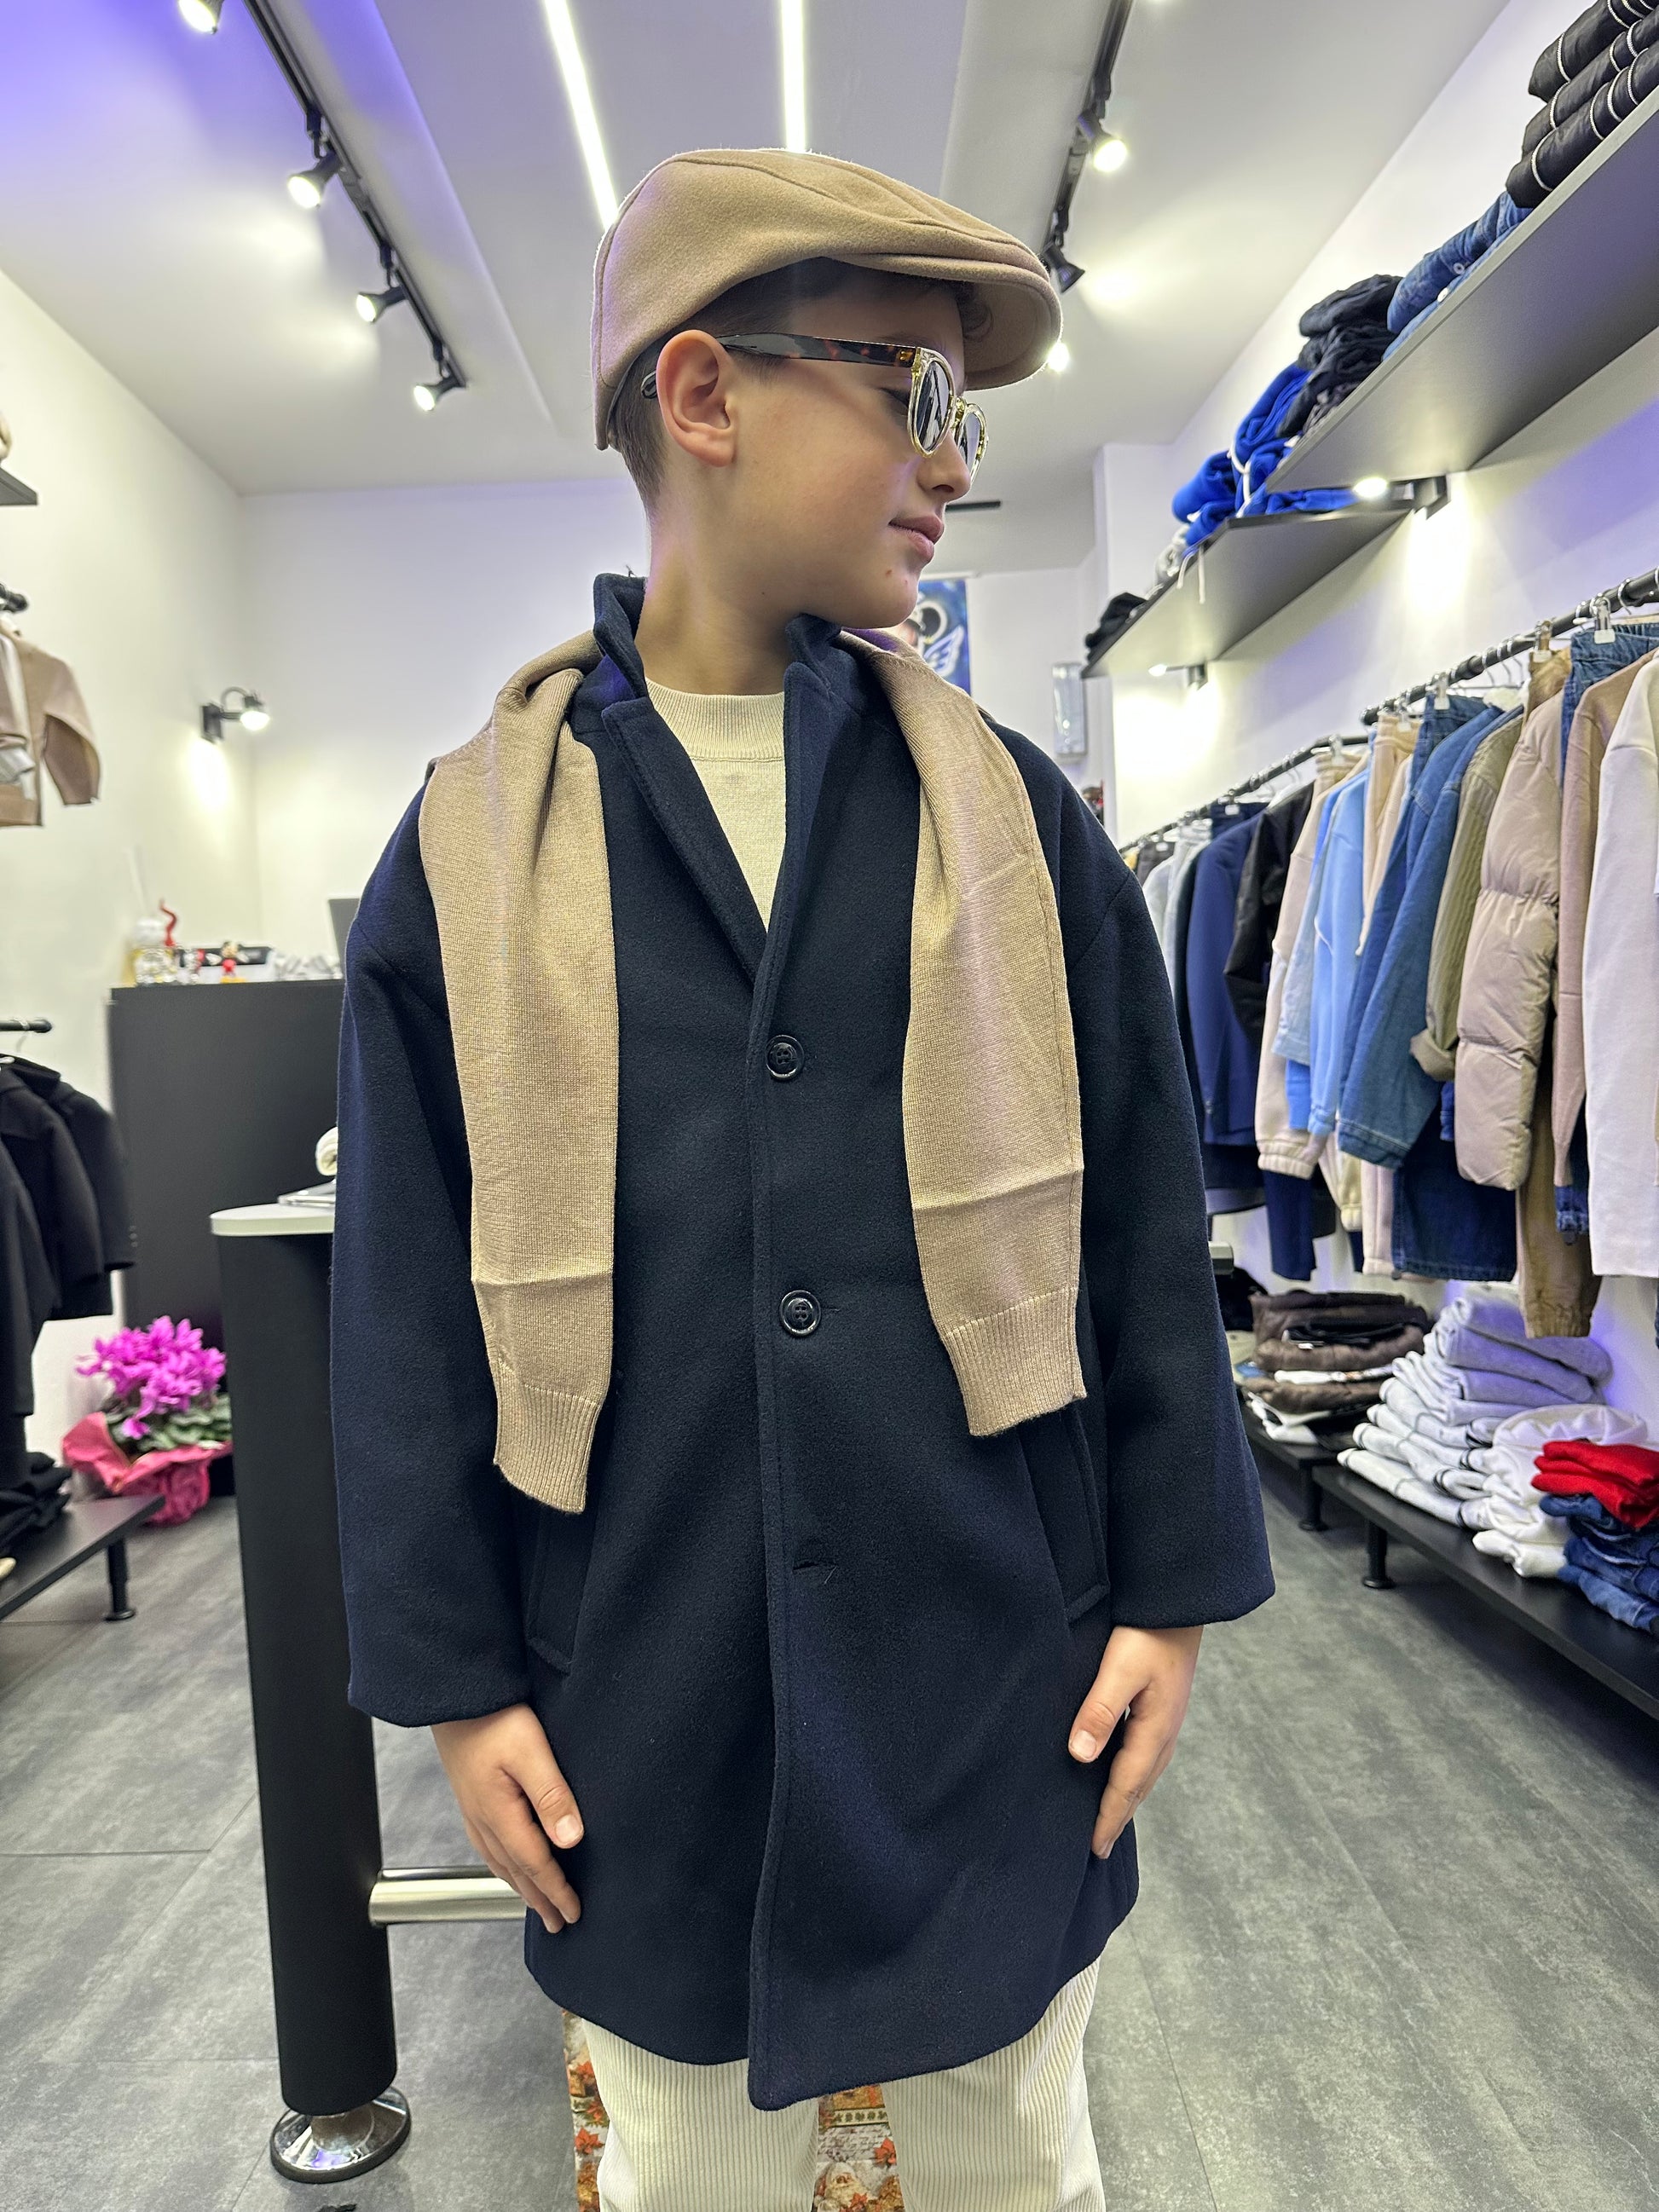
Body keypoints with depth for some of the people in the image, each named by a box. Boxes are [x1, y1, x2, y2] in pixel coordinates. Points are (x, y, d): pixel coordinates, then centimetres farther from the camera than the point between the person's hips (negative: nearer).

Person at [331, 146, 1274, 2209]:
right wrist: (454, 1675, -1)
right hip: (644, 1696, 0)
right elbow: (408, 1301, -1)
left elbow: (1143, 1227, 1)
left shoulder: (1011, 809, 0)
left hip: (999, 1672, 1)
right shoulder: (473, 845, -3)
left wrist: (1171, 1589, 1)